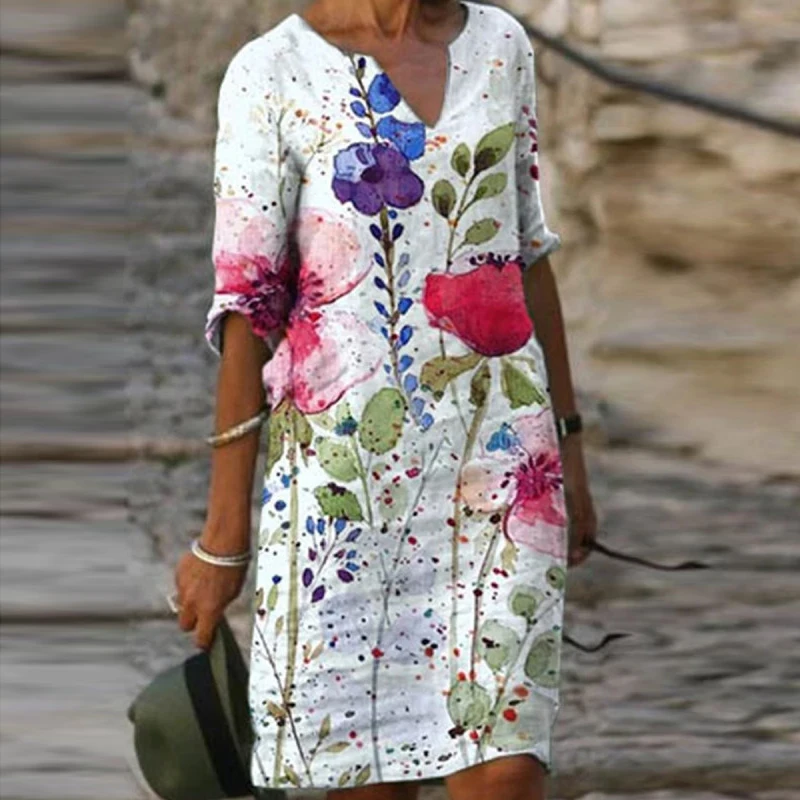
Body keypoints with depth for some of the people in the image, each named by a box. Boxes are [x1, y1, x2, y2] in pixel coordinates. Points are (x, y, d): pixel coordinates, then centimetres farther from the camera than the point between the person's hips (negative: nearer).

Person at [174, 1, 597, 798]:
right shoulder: (272, 74, -6)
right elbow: (246, 309, -6)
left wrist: (567, 446, 15)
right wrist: (222, 540, -4)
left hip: (501, 458, 3)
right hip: (344, 466, -3)